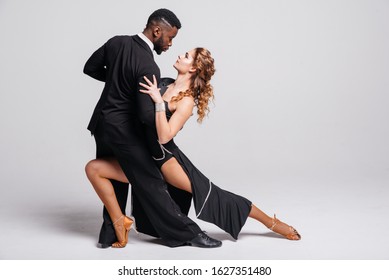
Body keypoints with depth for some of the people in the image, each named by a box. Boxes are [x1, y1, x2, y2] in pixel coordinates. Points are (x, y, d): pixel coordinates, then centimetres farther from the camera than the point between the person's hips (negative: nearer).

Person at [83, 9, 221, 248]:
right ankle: (187, 233, 5)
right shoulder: (148, 67, -23)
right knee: (151, 183, -3)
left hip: (101, 121, 8)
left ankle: (110, 233, 22)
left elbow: (91, 68, 13)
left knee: (114, 179, 19)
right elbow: (146, 115, -26)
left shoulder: (117, 42, -1)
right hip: (123, 130, -8)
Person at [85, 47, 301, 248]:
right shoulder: (164, 84, 7)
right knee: (93, 168, -5)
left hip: (165, 158, -7)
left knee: (210, 193, -9)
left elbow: (164, 137, -27)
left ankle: (272, 222, 8)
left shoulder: (187, 100, -15)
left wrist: (158, 101, -29)